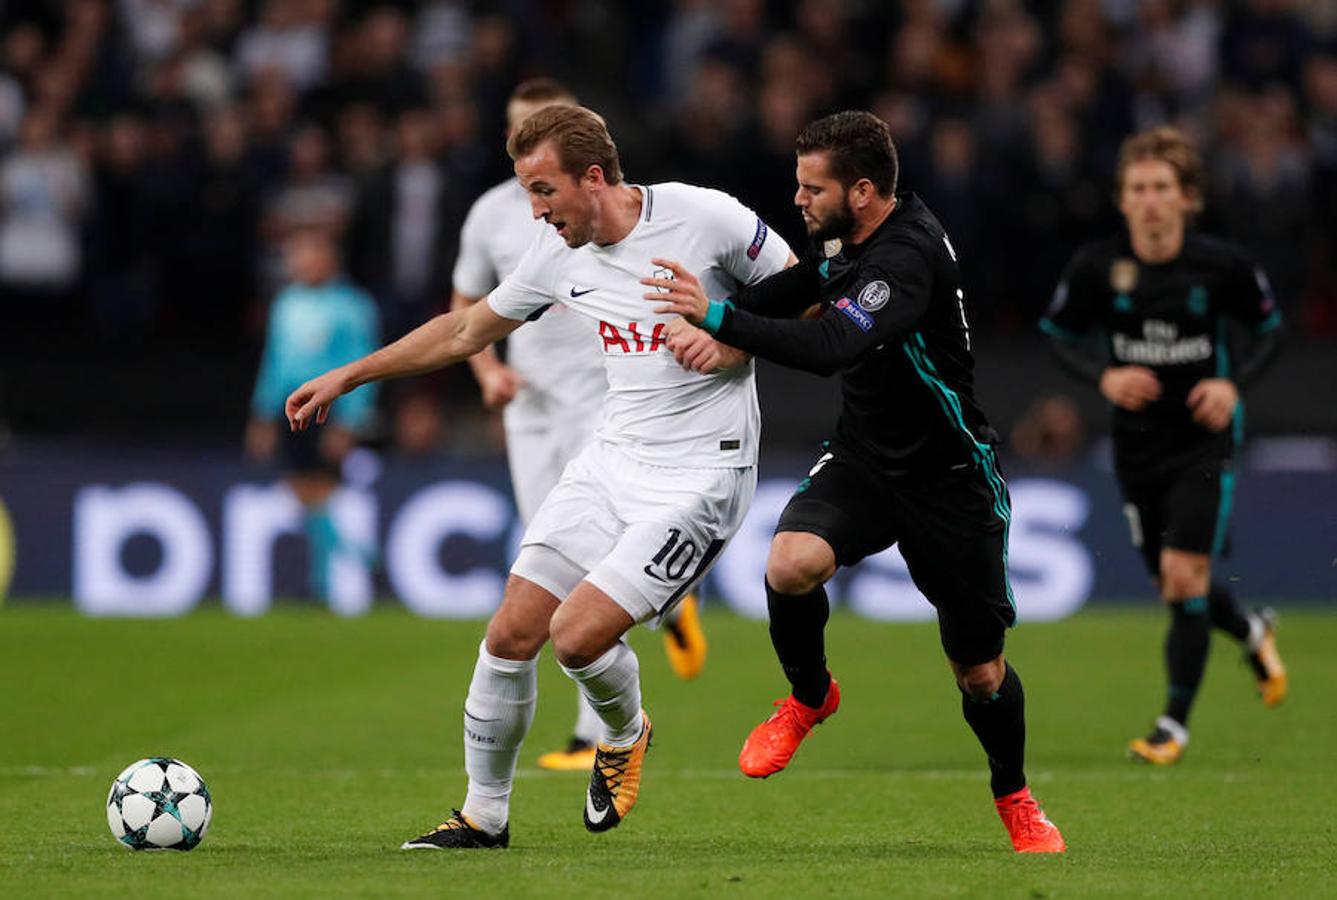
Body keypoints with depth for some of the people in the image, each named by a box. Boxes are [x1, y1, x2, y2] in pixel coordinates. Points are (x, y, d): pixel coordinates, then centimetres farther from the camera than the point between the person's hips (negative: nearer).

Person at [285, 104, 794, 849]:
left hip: (701, 473, -6)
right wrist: (346, 377, 18)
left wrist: (728, 345, -20)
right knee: (512, 633, -1)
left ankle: (626, 733, 17)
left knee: (577, 635, -17)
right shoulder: (560, 254, 3)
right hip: (613, 459, 6)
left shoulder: (705, 217, -14)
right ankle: (485, 815, 16)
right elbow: (467, 330, 17)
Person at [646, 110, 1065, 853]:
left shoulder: (908, 255, -29)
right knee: (792, 563, -25)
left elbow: (831, 347, -42)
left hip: (949, 478, -6)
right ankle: (810, 697, 4)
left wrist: (720, 316, -39)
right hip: (864, 456, 6)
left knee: (981, 673, 5)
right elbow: (804, 284, 19)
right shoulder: (853, 235, -2)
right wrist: (715, 320, 1)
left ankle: (1015, 797, 34)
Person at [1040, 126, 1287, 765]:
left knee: (1185, 575, -13)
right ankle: (1251, 632, 45)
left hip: (1203, 437, -3)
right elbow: (1059, 334, 3)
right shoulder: (1098, 266, -10)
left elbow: (1270, 327, 3)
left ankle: (1175, 721, -1)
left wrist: (1234, 382, -13)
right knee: (1173, 582, 11)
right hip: (1137, 441, 3)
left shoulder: (1221, 264, -12)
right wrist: (1104, 376, -15)